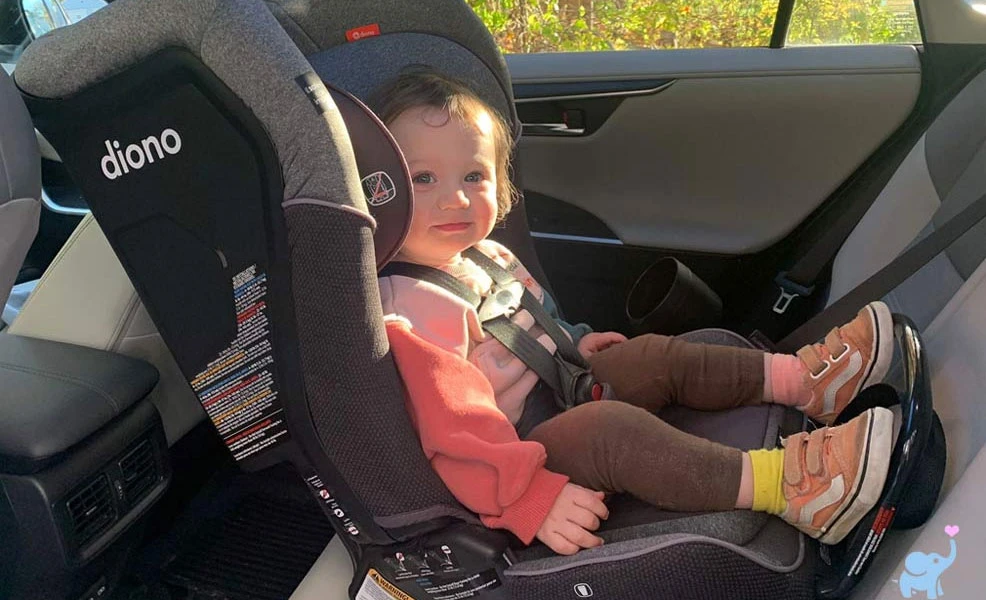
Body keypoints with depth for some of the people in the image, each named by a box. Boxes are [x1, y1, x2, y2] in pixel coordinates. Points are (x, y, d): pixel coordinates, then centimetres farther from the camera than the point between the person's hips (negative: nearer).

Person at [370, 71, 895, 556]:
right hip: (516, 450, -10)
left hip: (556, 394, 10)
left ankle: (799, 379, 8)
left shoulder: (482, 254, 7)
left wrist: (572, 345, 16)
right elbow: (453, 432, -32)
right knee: (610, 427, -32)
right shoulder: (407, 309, -26)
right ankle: (782, 484, -31)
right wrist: (532, 503, -35)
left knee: (657, 355, 7)